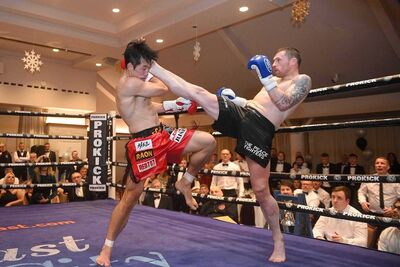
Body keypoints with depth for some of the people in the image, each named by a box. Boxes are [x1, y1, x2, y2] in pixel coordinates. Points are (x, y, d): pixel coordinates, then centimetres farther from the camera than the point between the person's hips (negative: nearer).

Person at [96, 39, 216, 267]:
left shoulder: (137, 83, 19)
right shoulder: (129, 83, -13)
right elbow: (163, 89, -8)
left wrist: (176, 105, 17)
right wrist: (148, 75, 9)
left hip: (163, 136, 9)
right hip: (144, 143, -9)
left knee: (208, 142, -2)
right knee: (130, 197, -1)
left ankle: (185, 183, 16)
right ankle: (107, 248, 17)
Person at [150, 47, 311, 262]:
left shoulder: (302, 81, 5)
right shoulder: (274, 79, 27)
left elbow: (284, 104, -13)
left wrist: (265, 77, -17)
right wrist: (235, 99, 22)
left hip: (260, 129, -6)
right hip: (241, 114, 7)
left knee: (261, 190, -6)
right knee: (197, 93, -7)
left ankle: (278, 240, 14)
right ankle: (151, 68, 2)